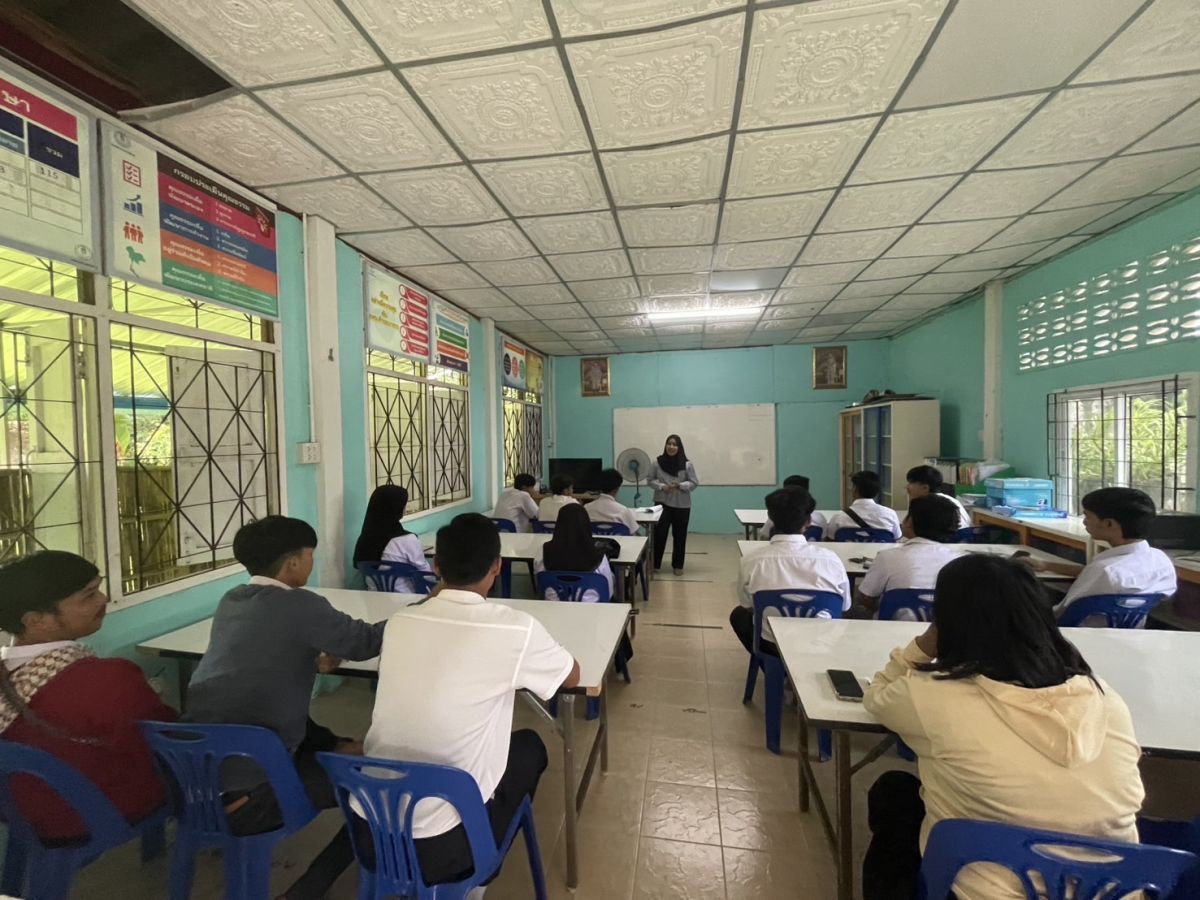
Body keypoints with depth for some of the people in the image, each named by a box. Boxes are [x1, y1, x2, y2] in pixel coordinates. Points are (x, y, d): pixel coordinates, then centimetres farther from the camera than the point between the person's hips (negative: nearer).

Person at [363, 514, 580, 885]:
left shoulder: (399, 621, -6)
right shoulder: (516, 628, -18)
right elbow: (572, 677, 2)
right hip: (442, 844, -4)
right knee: (529, 746, 21)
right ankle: (475, 871, 33)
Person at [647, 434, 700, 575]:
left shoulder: (687, 464, -6)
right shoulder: (657, 463, -5)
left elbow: (694, 483, -2)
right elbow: (650, 479, 2)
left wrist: (679, 486, -19)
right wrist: (661, 486, -15)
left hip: (682, 505, 1)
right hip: (662, 504, 0)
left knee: (679, 536, 9)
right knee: (659, 533, 0)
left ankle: (677, 565, 22)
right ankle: (655, 564, 16)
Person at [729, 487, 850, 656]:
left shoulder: (751, 560, -18)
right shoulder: (830, 558, -17)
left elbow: (748, 606, 0)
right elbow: (844, 607, 1)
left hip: (771, 644, -1)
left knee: (739, 614, 29)